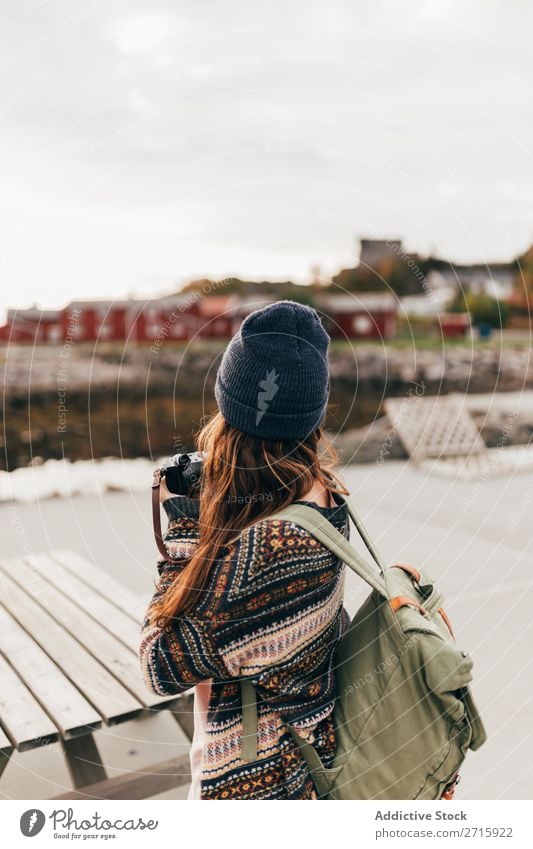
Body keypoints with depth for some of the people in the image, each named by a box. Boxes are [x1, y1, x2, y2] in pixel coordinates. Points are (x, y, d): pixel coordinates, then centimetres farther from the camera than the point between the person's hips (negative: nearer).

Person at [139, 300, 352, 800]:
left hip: (254, 782, -7)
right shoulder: (323, 496, -10)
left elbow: (163, 668, -22)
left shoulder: (264, 548, -35)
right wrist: (205, 522, -10)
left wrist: (183, 527, -19)